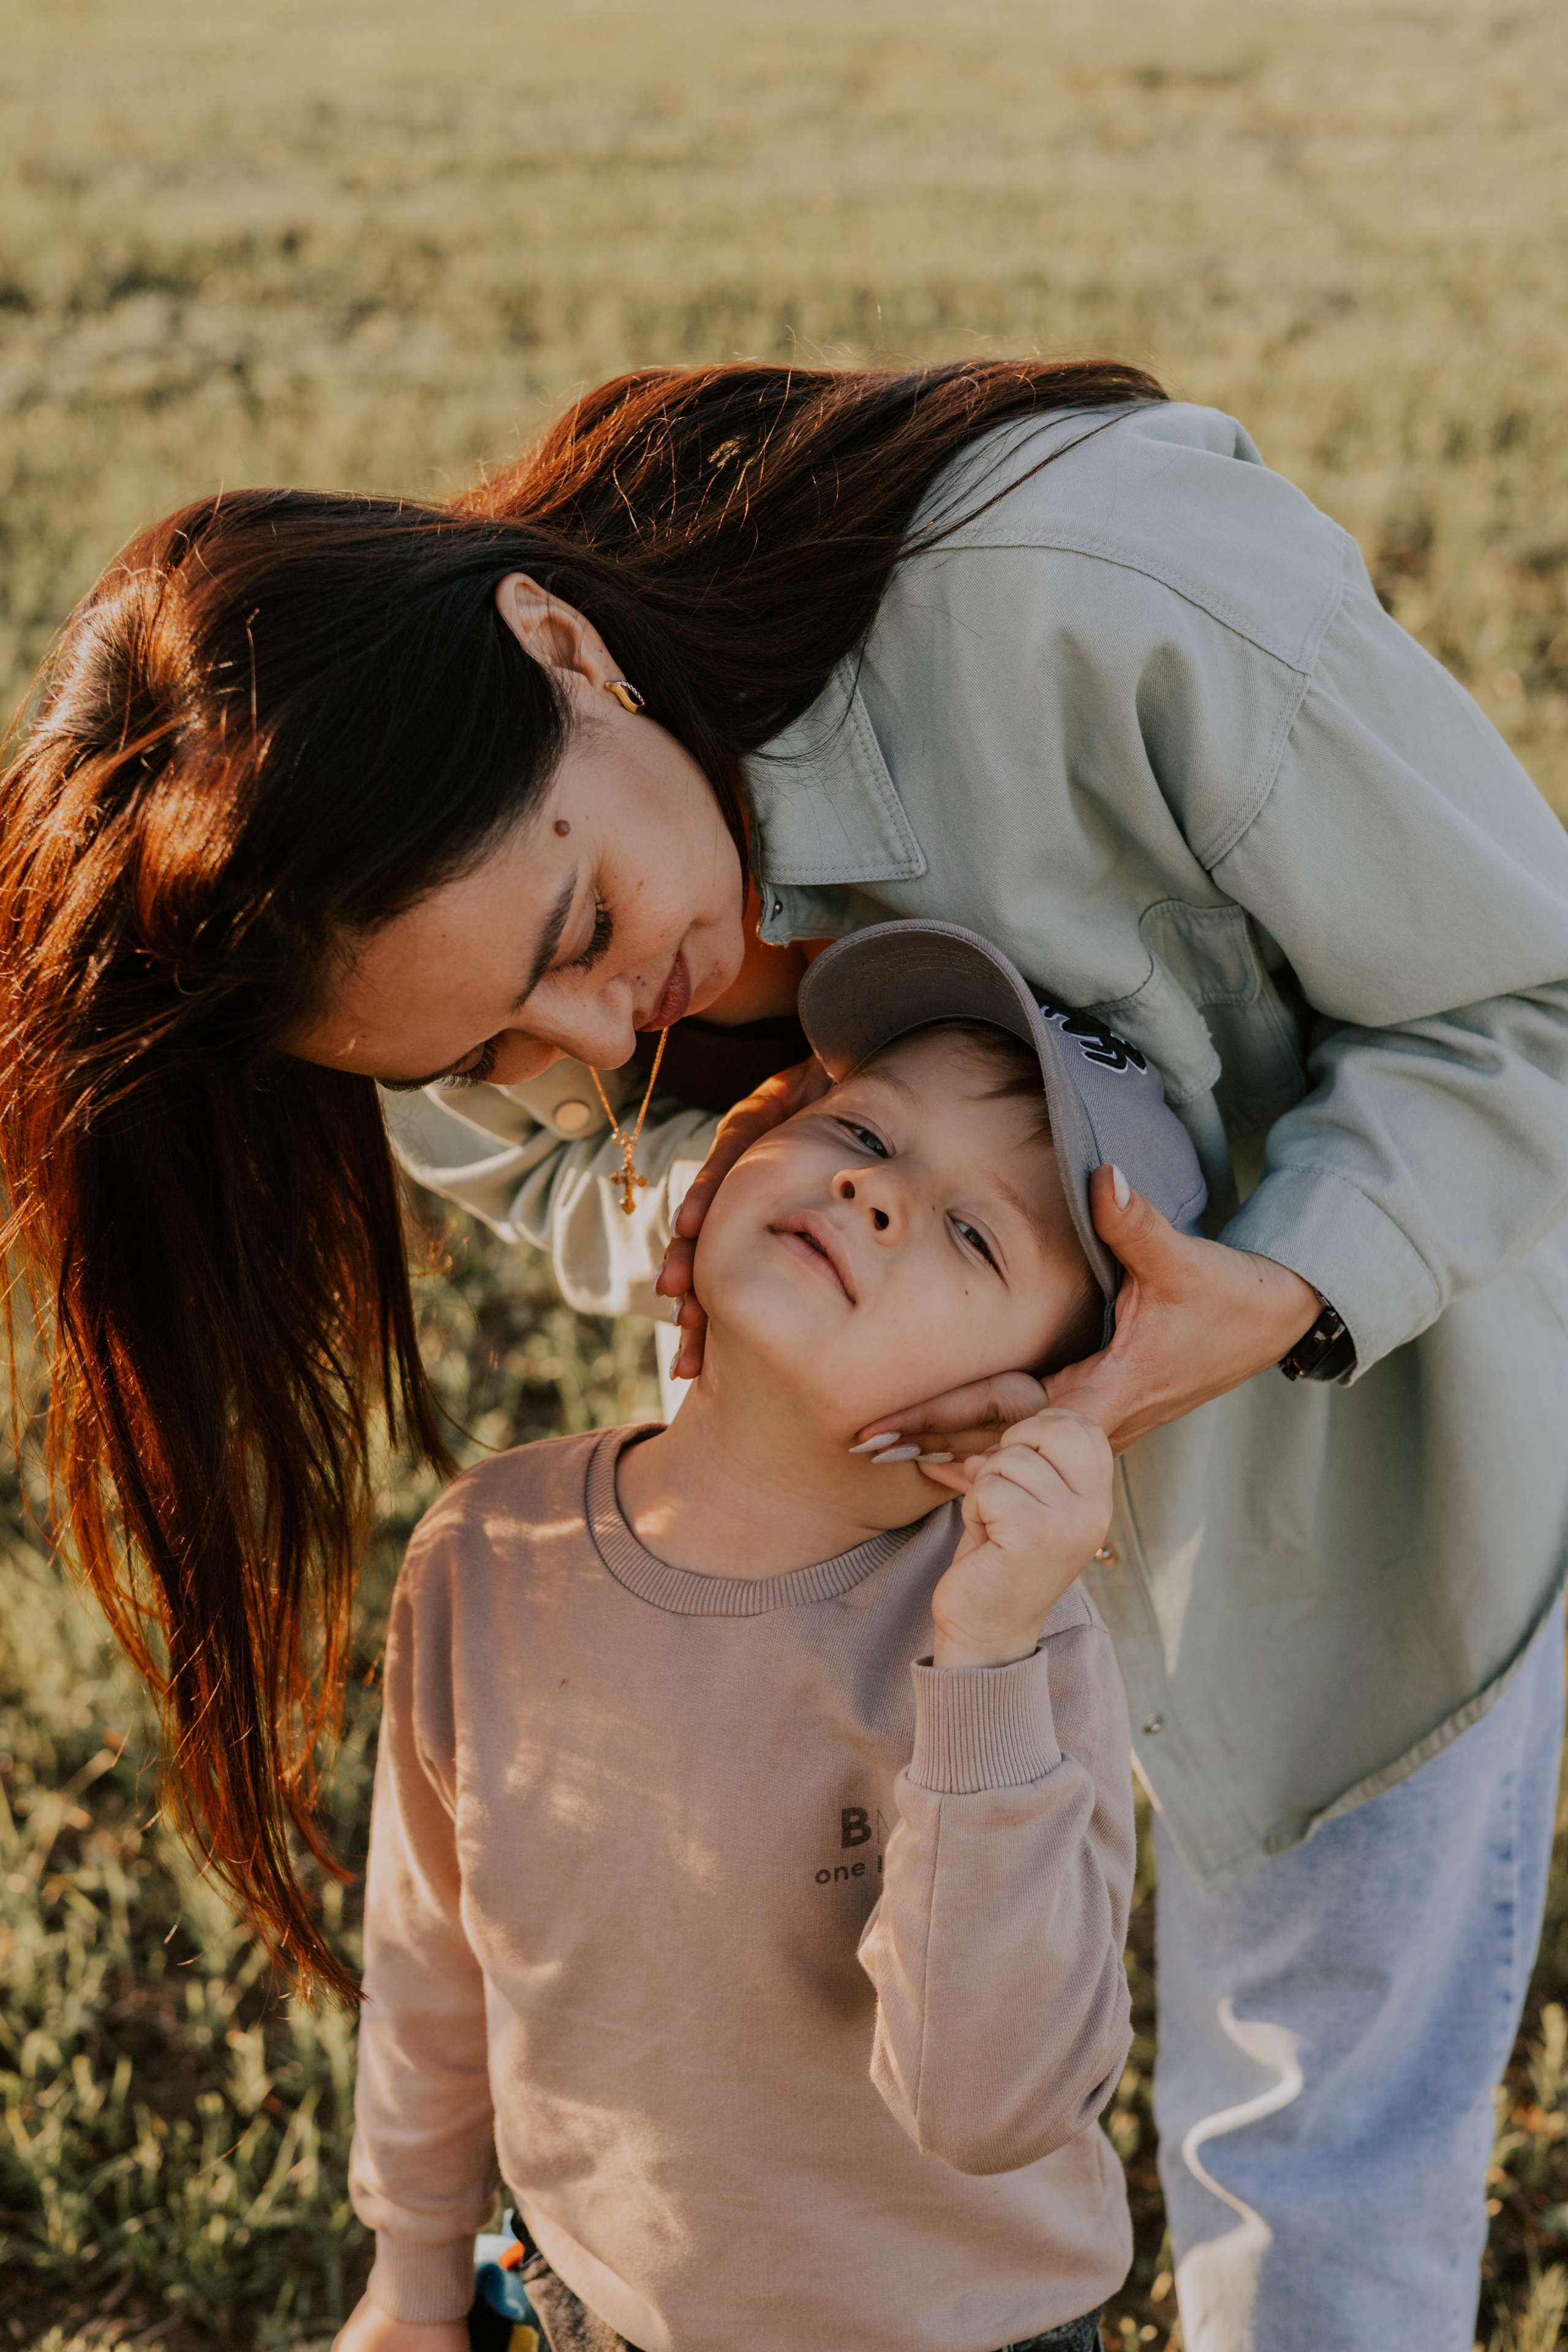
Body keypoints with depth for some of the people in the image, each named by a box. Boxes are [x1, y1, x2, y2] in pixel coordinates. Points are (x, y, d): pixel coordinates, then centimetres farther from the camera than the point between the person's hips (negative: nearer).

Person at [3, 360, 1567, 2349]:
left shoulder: (1111, 595, -39)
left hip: (1335, 1425, -3)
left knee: (1311, 2178, 9)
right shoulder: (445, 878, -23)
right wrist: (691, 1197, -27)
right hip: (898, 1441, 4)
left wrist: (1284, 1299, -41)